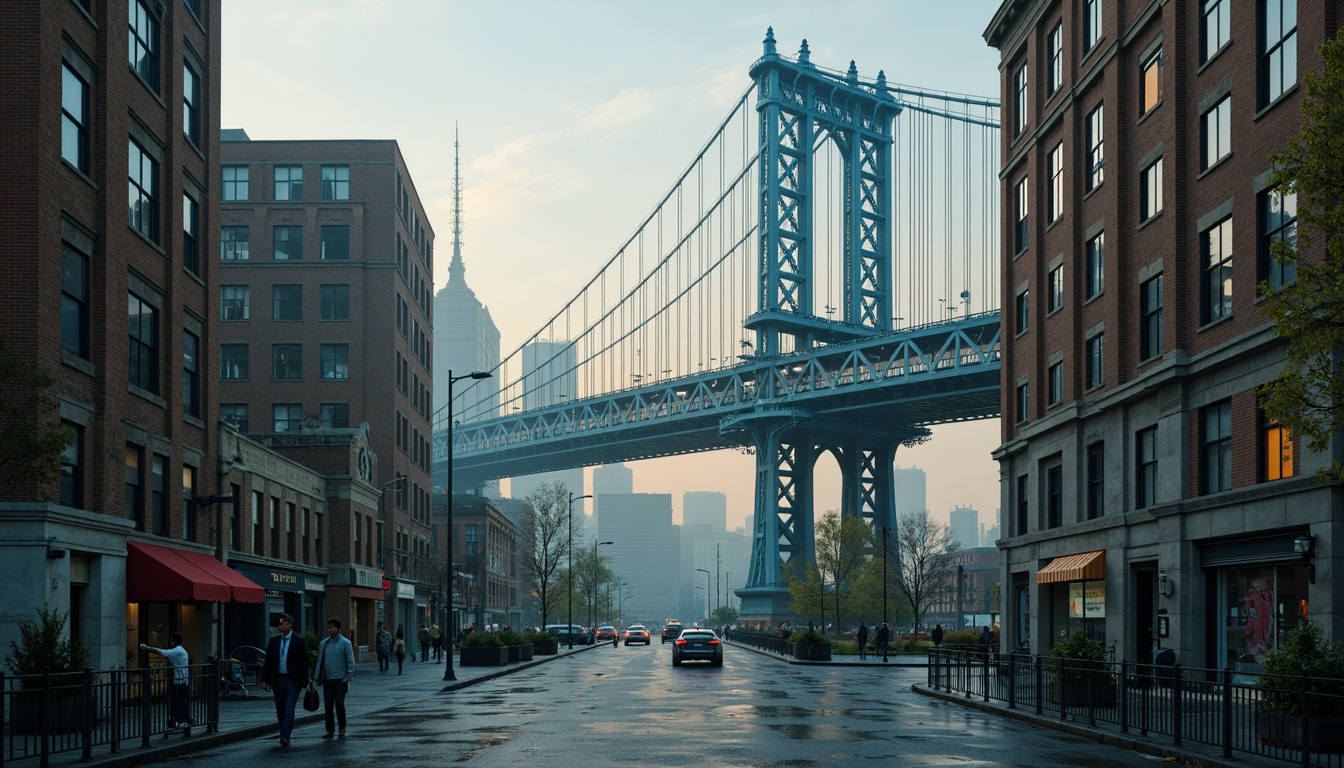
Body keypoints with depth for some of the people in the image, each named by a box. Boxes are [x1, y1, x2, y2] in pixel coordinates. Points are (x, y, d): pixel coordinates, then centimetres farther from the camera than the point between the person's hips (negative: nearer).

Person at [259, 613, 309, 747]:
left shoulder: (299, 641, -3)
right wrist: (264, 680, 3)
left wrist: (304, 681, -5)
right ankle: (284, 735, 19)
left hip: (292, 681, -4)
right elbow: (268, 661, 9)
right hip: (277, 680, 4)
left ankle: (285, 736, -17)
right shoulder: (274, 640, 8)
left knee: (289, 708, -12)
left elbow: (304, 662, -2)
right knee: (280, 710, 9)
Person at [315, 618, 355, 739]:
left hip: (340, 679, -4)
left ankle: (342, 728, 11)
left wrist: (348, 679, -9)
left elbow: (350, 662, -4)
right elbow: (320, 661, 15)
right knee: (328, 705, 4)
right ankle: (330, 730, 10)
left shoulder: (345, 643, -4)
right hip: (327, 679, 4)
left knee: (339, 703, -7)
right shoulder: (323, 643, 10)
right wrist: (318, 677, 8)